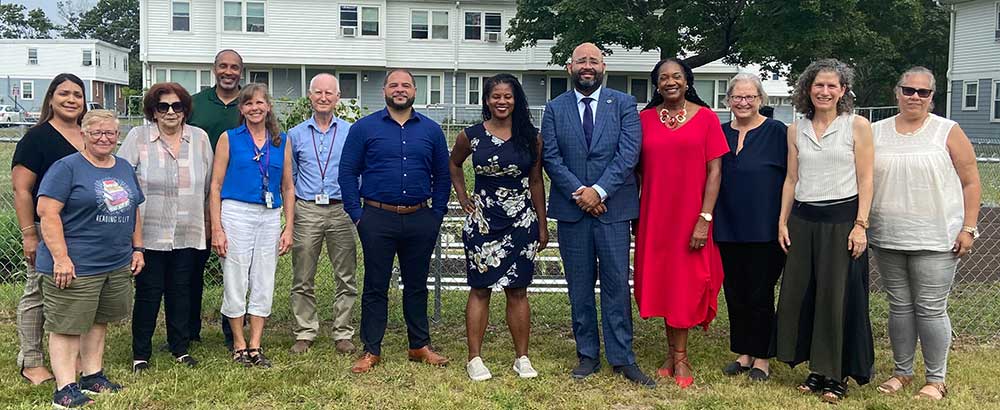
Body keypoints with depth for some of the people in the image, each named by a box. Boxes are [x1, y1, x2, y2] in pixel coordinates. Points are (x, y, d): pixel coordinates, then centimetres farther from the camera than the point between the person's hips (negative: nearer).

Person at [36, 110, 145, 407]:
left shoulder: (124, 168, 14)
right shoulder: (67, 168, -7)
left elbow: (134, 212, 21)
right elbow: (48, 212, -14)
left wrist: (137, 248, 14)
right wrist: (60, 257, -19)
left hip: (117, 264, 7)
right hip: (75, 266, -6)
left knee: (98, 321, 14)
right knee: (67, 326, -2)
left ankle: (92, 376, 24)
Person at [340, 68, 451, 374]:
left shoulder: (431, 130, 8)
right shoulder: (364, 128, 2)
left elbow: (442, 176, 11)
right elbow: (347, 172, 1)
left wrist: (437, 214, 4)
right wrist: (357, 214, -5)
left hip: (420, 220, 2)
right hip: (378, 219, -2)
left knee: (417, 285, 12)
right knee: (375, 287, 5)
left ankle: (420, 346, 24)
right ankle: (371, 351, 14)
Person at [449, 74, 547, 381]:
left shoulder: (531, 137, 1)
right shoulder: (471, 136, -1)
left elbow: (536, 182, 6)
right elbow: (454, 164, 19)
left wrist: (542, 225, 6)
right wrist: (462, 198, 9)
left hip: (522, 222, 1)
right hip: (483, 221, 0)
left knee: (518, 291, 6)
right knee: (480, 289, 4)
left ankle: (522, 357, 16)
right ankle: (474, 358, 11)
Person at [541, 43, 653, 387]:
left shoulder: (624, 104, 4)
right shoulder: (555, 109, 7)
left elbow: (628, 153, -6)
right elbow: (551, 157, 0)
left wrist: (599, 190, -14)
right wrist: (579, 192, -11)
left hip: (612, 207, -1)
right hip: (571, 208, 2)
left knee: (617, 284, 1)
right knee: (579, 287, 8)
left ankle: (622, 358, 12)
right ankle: (588, 355, 20)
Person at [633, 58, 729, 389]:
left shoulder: (706, 118, -2)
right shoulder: (644, 119, 4)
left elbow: (714, 170, -5)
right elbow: (637, 169, 7)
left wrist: (705, 218, -12)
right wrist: (633, 212, 2)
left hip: (691, 216, -2)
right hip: (654, 215, 2)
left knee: (685, 282, 6)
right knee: (661, 281, 8)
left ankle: (679, 356, 20)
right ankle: (675, 353, 23)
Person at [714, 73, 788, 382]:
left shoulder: (777, 132, -3)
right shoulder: (721, 133, 9)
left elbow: (791, 178, -4)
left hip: (764, 229, -4)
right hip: (728, 228, 5)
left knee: (760, 294, 2)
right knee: (735, 293, 10)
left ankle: (762, 358, 16)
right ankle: (743, 353, 24)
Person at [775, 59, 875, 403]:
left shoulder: (857, 126, -1)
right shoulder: (796, 130, 10)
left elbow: (865, 180, -4)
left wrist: (860, 225, -11)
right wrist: (782, 222, 7)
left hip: (842, 220, -4)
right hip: (803, 220, 4)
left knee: (838, 296, 0)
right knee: (801, 294, 5)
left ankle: (837, 375, 13)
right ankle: (817, 370, 18)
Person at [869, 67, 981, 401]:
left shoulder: (948, 132, 1)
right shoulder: (877, 133, 8)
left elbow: (970, 182, 0)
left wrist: (968, 228, -6)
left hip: (935, 240, -3)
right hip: (888, 239, 3)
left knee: (931, 309, 0)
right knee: (899, 307, 11)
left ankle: (936, 380, 14)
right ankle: (902, 372, 24)